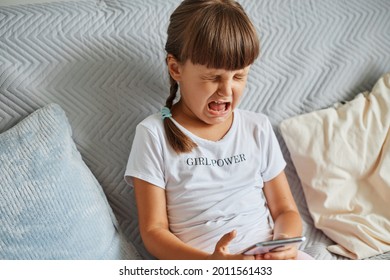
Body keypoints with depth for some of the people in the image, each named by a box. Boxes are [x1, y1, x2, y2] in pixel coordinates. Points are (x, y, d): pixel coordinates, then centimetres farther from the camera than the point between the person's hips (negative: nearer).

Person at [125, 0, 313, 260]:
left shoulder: (258, 128, 10)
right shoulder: (154, 134, -1)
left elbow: (286, 210, 13)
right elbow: (153, 229, -3)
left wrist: (286, 242, -10)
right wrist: (209, 261, -20)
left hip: (266, 256, 4)